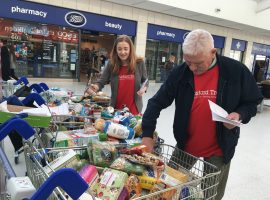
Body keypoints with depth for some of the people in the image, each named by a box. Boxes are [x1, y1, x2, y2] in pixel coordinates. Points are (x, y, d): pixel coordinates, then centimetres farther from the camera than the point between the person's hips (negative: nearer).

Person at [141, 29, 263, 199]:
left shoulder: (237, 71, -12)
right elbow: (157, 103, -9)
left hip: (219, 148, -1)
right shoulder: (180, 73, -10)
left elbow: (252, 102, 1)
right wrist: (147, 134, -18)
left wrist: (239, 115, -21)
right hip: (185, 145, 2)